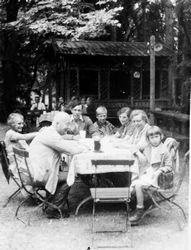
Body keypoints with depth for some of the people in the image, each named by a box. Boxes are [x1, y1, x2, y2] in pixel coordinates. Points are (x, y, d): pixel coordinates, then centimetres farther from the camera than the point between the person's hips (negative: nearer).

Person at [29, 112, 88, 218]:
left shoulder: (49, 132, 14)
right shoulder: (50, 135, -20)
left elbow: (66, 144, 18)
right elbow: (71, 150, -22)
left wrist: (80, 145, 2)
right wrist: (84, 148, -3)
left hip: (40, 169, 11)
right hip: (40, 174, -11)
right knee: (67, 179, -7)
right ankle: (53, 211, 2)